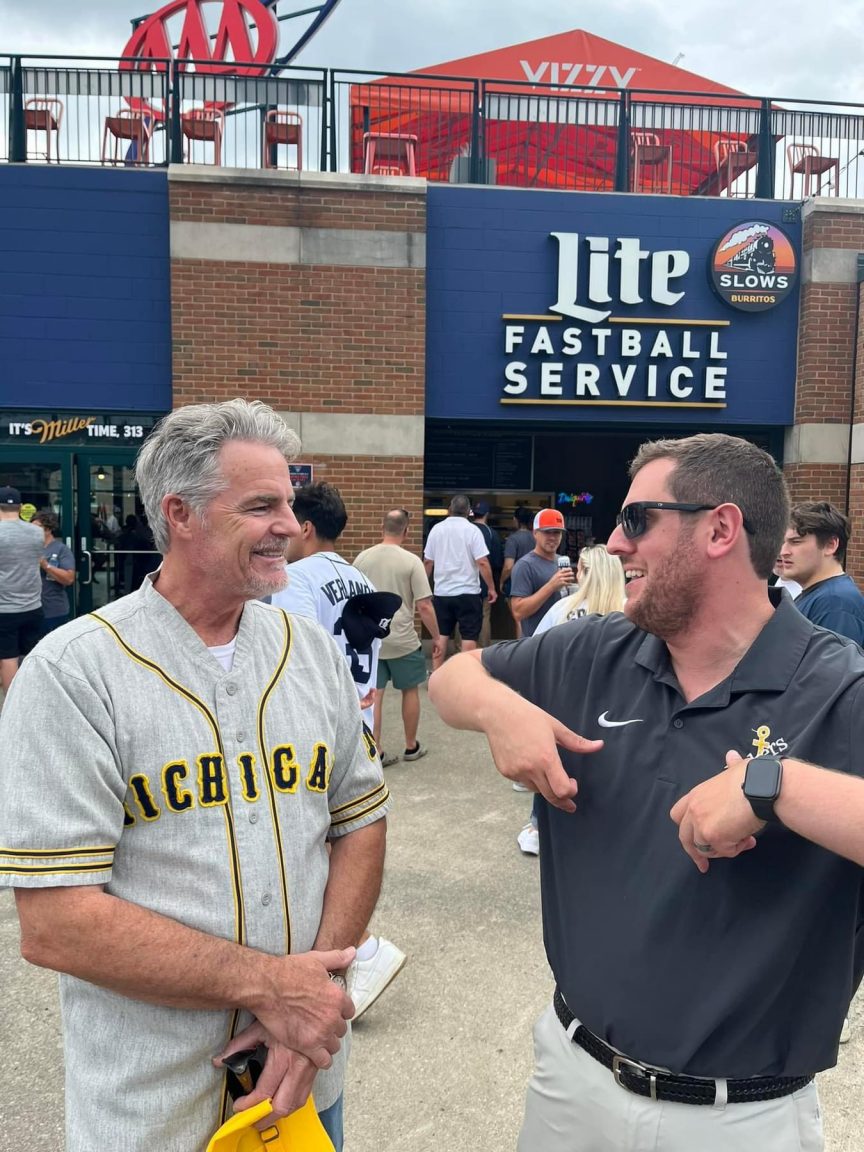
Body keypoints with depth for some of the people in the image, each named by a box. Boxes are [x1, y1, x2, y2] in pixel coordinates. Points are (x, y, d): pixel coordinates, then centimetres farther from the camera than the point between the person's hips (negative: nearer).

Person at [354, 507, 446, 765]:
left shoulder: (361, 558, 1)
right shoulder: (411, 561, -11)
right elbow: (424, 606, -12)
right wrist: (437, 637, 0)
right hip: (402, 640, -3)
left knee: (374, 694, 8)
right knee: (410, 690, 15)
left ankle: (376, 752, 11)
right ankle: (411, 747, 26)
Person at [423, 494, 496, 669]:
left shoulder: (436, 529, 3)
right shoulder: (472, 530, -8)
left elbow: (427, 562, 6)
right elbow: (482, 562, -14)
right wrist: (491, 588, -4)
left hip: (442, 592, 4)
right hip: (468, 592, -4)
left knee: (441, 635, 12)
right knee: (469, 637, 3)